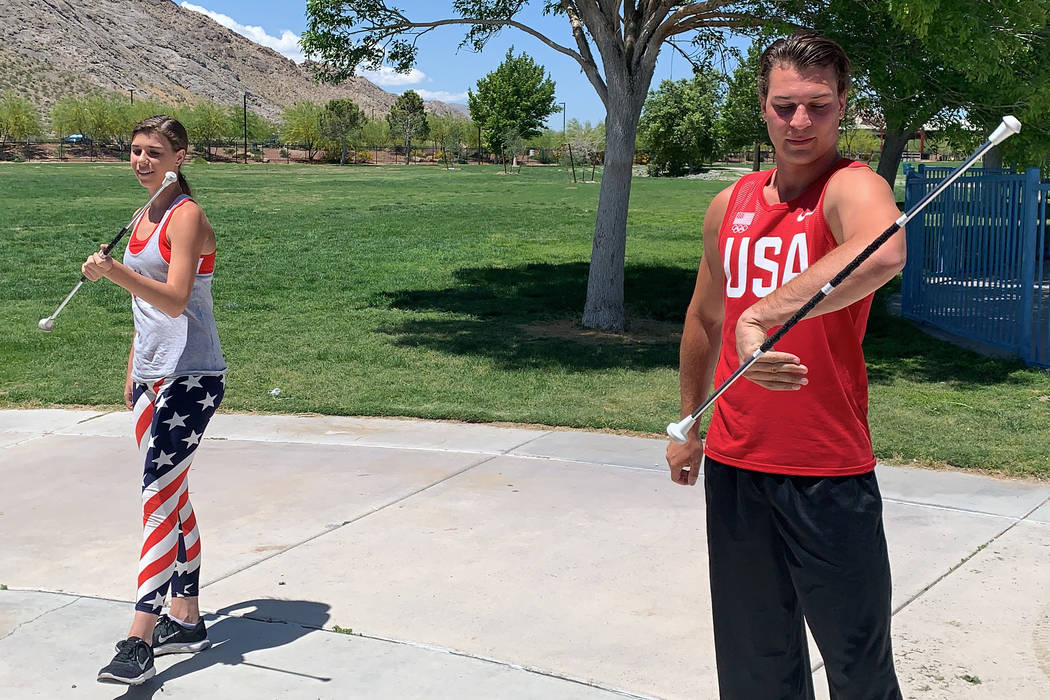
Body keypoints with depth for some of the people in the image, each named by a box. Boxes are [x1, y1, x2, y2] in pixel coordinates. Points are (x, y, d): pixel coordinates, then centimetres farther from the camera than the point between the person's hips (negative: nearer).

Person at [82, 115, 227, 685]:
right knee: (172, 497, 12)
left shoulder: (187, 217, -11)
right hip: (153, 377, 9)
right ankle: (186, 620, 21)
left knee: (160, 498, -12)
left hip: (190, 379, -9)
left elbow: (174, 298, -23)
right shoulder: (146, 218, 15)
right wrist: (134, 371, 22)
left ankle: (139, 641, -11)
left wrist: (115, 272, -35)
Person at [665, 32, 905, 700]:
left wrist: (762, 315, -46)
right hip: (733, 464, 6)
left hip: (829, 474, -5)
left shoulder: (852, 187, -13)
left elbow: (886, 251, -39)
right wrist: (690, 426, 24)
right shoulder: (730, 205, 6)